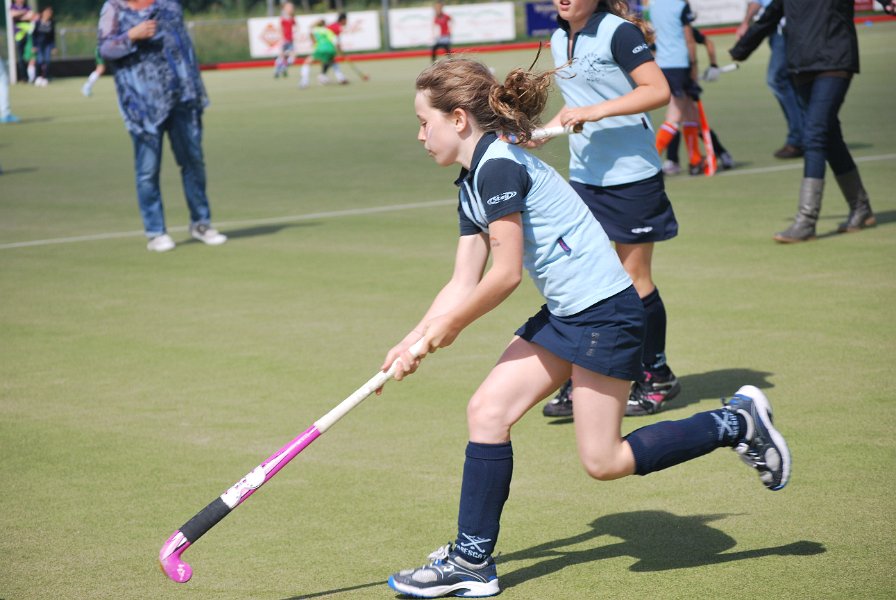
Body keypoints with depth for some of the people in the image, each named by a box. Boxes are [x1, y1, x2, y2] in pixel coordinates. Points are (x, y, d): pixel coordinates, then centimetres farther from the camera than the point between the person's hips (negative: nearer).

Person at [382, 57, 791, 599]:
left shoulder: (499, 167, -19)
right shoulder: (472, 185, 12)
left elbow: (506, 274, -18)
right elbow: (464, 284, 14)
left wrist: (450, 326, -5)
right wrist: (414, 341, 6)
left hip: (604, 310, -10)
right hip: (565, 314, 10)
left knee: (604, 462, -4)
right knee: (487, 411, 3)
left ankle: (737, 423, 10)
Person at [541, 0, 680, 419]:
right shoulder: (558, 40, 11)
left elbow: (658, 91, -20)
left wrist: (595, 111, -26)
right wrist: (547, 129, 7)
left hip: (632, 175, -7)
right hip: (584, 175, 7)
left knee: (634, 277, 3)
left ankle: (656, 376, 18)